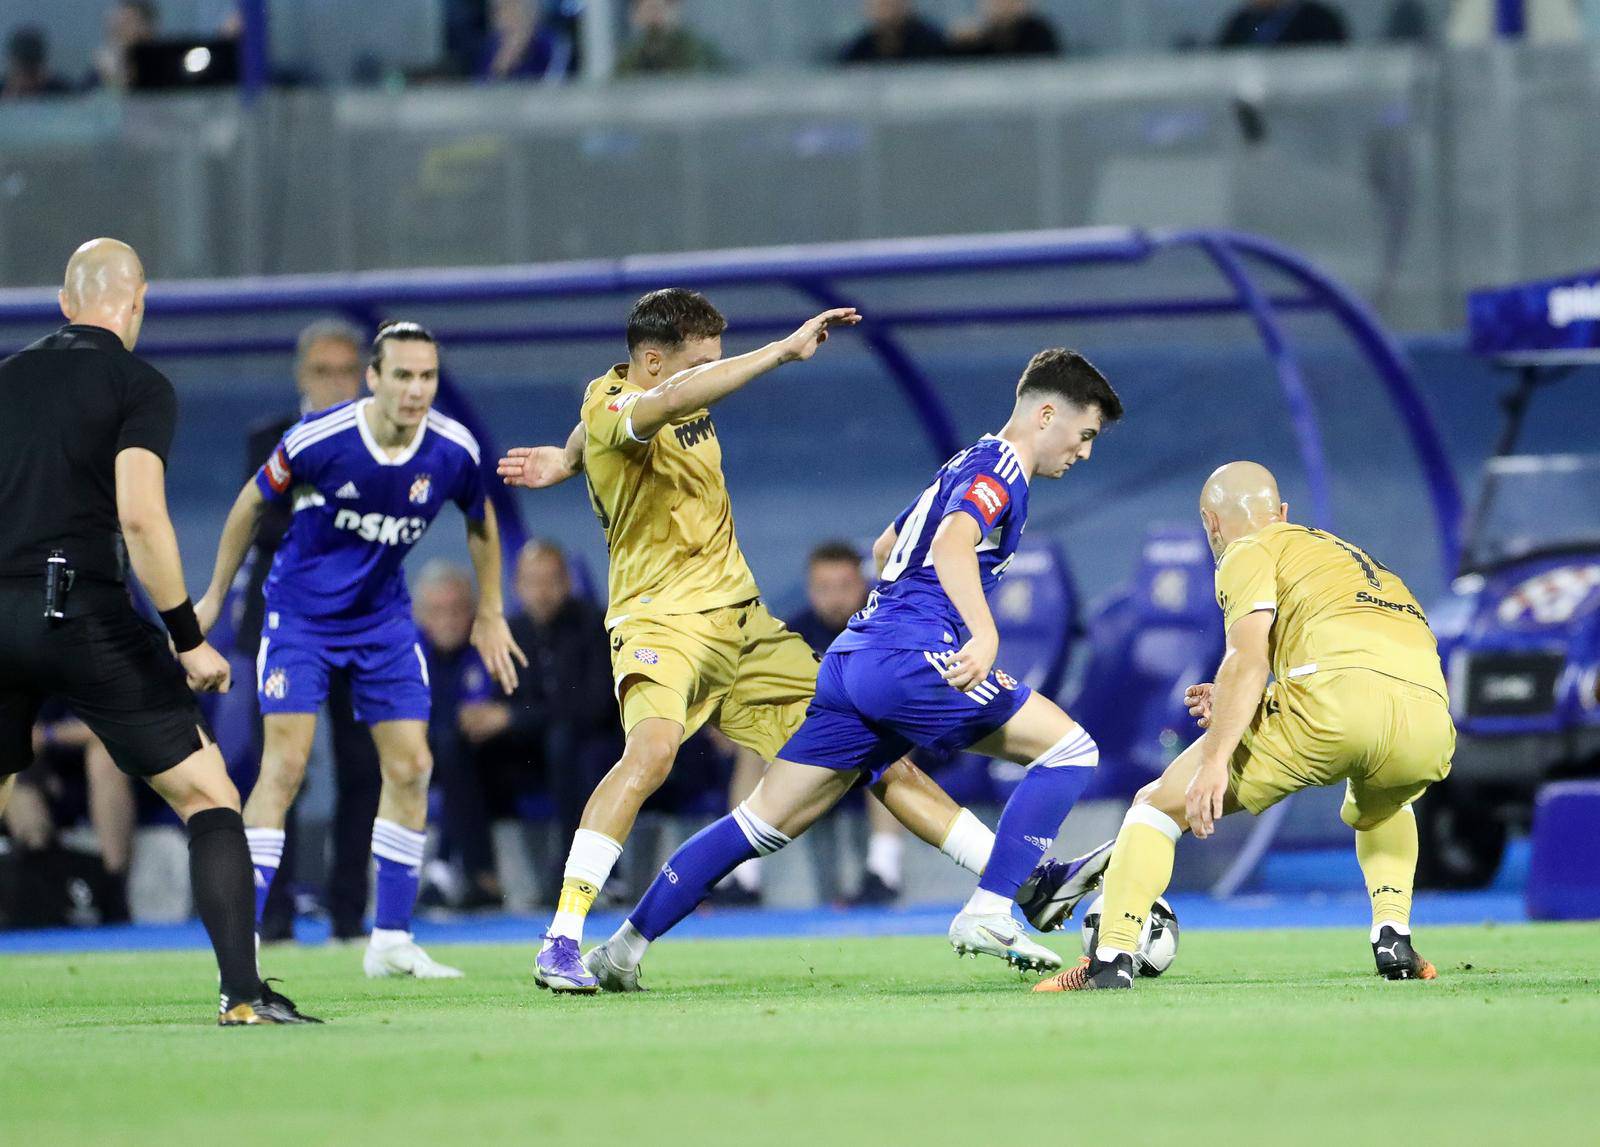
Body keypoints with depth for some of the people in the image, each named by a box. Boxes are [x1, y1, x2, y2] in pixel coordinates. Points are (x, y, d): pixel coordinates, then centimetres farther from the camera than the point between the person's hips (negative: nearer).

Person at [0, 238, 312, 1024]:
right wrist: (188, 638, -9)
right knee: (209, 799, 3)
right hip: (84, 615, -5)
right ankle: (241, 993, -10)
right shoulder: (138, 385, -1)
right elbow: (140, 515, -14)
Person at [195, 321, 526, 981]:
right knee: (284, 764, -14)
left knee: (409, 767, -2)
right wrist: (214, 597, 4)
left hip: (384, 618, 4)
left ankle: (390, 941, 9)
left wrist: (489, 615, 14)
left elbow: (480, 523, 9)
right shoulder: (317, 439, -23)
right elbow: (252, 503, -4)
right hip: (300, 614, -4)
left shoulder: (455, 452, -14)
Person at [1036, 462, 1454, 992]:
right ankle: (1393, 936, 21)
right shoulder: (1347, 554, 38)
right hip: (1430, 724, 6)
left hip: (1337, 693, -6)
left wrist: (1215, 759, -10)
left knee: (1159, 802, 8)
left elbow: (1248, 656, -3)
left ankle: (1113, 956, -7)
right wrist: (1239, 707, 44)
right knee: (1380, 805, 42)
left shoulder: (1251, 551, 15)